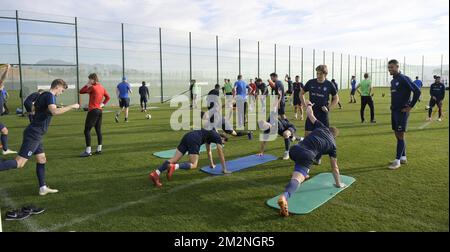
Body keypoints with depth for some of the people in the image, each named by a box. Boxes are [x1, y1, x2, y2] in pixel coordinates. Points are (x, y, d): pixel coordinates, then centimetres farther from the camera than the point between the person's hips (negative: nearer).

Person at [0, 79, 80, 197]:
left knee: (41, 160, 14)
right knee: (19, 163, -11)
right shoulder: (49, 96, -13)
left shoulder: (43, 95, 14)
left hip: (34, 134, 10)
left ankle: (43, 188, 21)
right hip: (34, 134, -10)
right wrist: (71, 106, -24)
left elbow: (34, 108, 31)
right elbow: (54, 111, -31)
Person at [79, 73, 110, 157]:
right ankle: (99, 149, 15)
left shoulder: (92, 87, -12)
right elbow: (108, 97, 19)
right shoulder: (102, 88, 11)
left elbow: (81, 91, -7)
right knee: (98, 130, 13)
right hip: (100, 110, 8)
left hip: (93, 110, -8)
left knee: (87, 130, -5)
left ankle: (88, 151, -7)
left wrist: (87, 84, 0)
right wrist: (103, 103, 10)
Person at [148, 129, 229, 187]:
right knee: (193, 165, -5)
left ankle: (156, 173, -24)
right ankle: (173, 167, -32)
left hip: (188, 136, 8)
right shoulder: (218, 137, 17)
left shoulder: (210, 135, 39)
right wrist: (224, 169, 23)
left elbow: (208, 151, 51)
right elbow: (221, 154, 16)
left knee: (174, 159, -4)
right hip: (194, 140, -8)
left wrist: (211, 164, 59)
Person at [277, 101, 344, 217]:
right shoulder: (333, 145, 24)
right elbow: (334, 167, 28)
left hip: (294, 149, 4)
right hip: (306, 156, -4)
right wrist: (338, 183, 40)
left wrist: (309, 105, 58)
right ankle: (284, 197, -52)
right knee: (297, 179, -21)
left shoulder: (322, 127, 28)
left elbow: (310, 115, 36)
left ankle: (303, 175, 50)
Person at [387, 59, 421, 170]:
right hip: (394, 111, 8)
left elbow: (417, 91, -19)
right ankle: (403, 157, 23)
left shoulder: (404, 79, -12)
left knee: (400, 136, -4)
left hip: (402, 112, -8)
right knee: (398, 135, 12)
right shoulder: (393, 81, 13)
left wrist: (410, 106, -15)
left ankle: (397, 160, 1)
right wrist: (393, 107, 14)